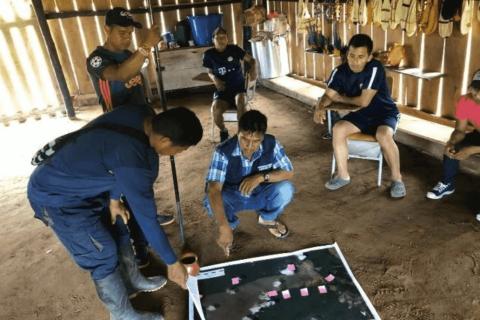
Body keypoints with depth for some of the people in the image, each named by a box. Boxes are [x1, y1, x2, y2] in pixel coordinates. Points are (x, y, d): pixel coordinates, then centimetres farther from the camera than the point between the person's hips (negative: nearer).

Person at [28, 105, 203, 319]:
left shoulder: (143, 115, -13)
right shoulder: (135, 161, -37)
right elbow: (146, 219, -26)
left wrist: (113, 198, 6)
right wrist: (172, 263, -14)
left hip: (80, 182, 9)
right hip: (56, 197, -8)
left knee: (118, 231, 18)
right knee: (104, 256, 2)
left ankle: (133, 281, 41)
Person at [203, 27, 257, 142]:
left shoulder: (234, 49, 0)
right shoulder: (209, 54, 1)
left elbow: (251, 60, 4)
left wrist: (253, 70, -17)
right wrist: (214, 79, -8)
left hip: (239, 87, -1)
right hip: (222, 90, 1)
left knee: (240, 102, -37)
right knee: (216, 109, -31)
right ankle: (223, 131, 2)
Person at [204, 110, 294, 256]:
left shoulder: (271, 144, -22)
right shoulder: (223, 151, -30)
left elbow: (289, 173, -15)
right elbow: (213, 189, -39)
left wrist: (262, 177, -33)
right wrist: (224, 227, -50)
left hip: (259, 195, 2)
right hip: (233, 197, -1)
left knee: (285, 189, -27)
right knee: (212, 202, -34)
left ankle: (266, 219, 8)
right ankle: (231, 224, 4)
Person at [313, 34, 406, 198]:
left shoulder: (375, 68, -23)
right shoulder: (340, 71, -8)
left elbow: (364, 101, -24)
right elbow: (329, 95, -7)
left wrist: (341, 99, -10)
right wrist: (320, 107, -29)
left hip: (384, 112, -4)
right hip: (361, 114, 5)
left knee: (384, 135, -34)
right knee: (338, 129, -21)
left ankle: (397, 179, -12)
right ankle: (343, 175, -6)